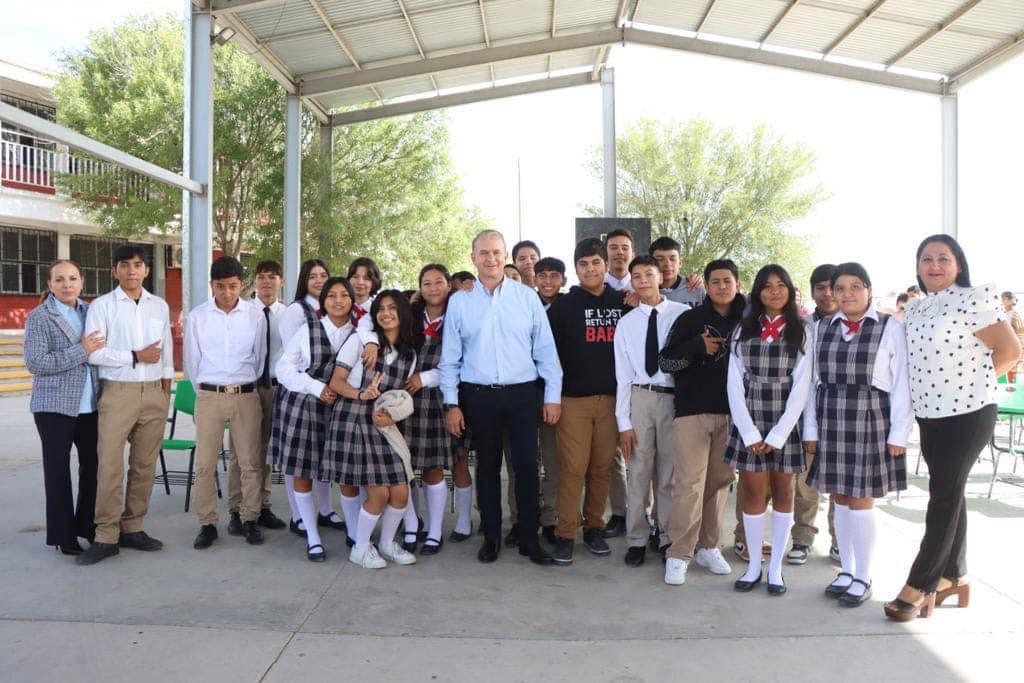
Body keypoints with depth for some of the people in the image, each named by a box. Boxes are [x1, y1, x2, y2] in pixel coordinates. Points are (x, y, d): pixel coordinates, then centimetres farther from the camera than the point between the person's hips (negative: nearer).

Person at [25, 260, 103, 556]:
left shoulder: (90, 311, 9)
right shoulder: (39, 317, -5)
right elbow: (35, 363, -13)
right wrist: (81, 351, -18)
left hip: (90, 404, 4)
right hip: (55, 405, -4)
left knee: (93, 464, 7)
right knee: (58, 468, 6)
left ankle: (88, 525, 23)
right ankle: (63, 534, 17)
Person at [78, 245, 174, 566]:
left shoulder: (160, 306, 11)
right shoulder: (101, 306, 0)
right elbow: (94, 352, -9)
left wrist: (167, 389, 11)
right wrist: (135, 357, -12)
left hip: (154, 393, 4)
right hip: (118, 392, -3)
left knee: (145, 464, 7)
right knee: (110, 465, -5)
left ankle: (132, 528, 18)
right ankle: (106, 537, 3)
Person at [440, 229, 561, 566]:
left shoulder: (527, 297, 2)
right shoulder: (459, 302, 3)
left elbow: (545, 350, 3)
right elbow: (450, 357, 5)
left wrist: (553, 395, 0)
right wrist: (451, 404, 1)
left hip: (522, 393, 0)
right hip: (479, 396, 1)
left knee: (527, 466, 2)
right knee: (487, 467, 12)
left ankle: (529, 539, 17)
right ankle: (491, 536, 25)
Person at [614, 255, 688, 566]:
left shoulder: (683, 314, 0)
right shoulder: (626, 323, 6)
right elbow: (623, 376, 4)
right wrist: (623, 422, -1)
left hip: (675, 398, -1)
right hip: (640, 398, 1)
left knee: (669, 474, 8)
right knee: (638, 473, 5)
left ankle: (667, 538, 23)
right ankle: (637, 540, 18)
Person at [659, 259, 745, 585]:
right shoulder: (690, 319, 1)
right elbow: (665, 361, -2)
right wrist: (698, 346, -15)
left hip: (730, 413, 3)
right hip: (692, 411, -3)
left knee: (720, 482, 7)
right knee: (689, 484, -7)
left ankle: (708, 547, 20)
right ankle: (679, 554, 0)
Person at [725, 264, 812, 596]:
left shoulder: (801, 331, 1)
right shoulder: (743, 330, 5)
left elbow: (801, 386, -5)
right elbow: (735, 384, 0)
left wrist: (777, 435, -11)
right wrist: (750, 433, -8)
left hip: (786, 422, -1)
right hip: (748, 422, 1)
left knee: (783, 493, 8)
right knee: (754, 493, 3)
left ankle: (776, 567, 19)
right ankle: (754, 565, 17)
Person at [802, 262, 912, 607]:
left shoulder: (890, 328, -2)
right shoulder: (821, 328, 8)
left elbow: (901, 384, -3)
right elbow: (813, 381, 8)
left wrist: (899, 433, -7)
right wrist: (810, 429, 6)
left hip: (871, 421, -3)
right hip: (831, 421, 4)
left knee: (861, 500, 1)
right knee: (841, 498, 11)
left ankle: (863, 578, 17)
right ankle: (847, 570, 26)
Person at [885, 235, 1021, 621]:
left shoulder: (974, 300, -13)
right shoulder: (915, 308, 8)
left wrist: (971, 381, -7)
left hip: (967, 413, -7)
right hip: (929, 414, 7)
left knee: (944, 497, -3)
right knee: (949, 494, 14)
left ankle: (919, 587, 3)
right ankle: (954, 576, 26)